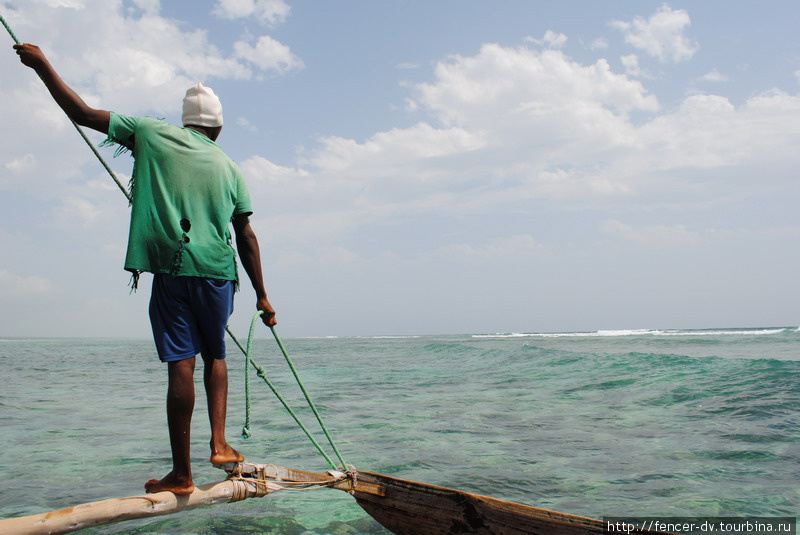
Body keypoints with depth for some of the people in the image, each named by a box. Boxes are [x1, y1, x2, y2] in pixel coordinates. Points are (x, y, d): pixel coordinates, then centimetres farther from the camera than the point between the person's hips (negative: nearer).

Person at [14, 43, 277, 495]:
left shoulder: (154, 134, 7)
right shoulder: (230, 168, 13)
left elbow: (83, 113, 8)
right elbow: (247, 236, 10)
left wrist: (42, 64, 21)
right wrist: (262, 296, 13)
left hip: (171, 271, -2)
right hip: (218, 275, 2)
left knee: (181, 365, -2)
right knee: (215, 355, 21)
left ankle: (182, 474, 5)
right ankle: (220, 443, 12)